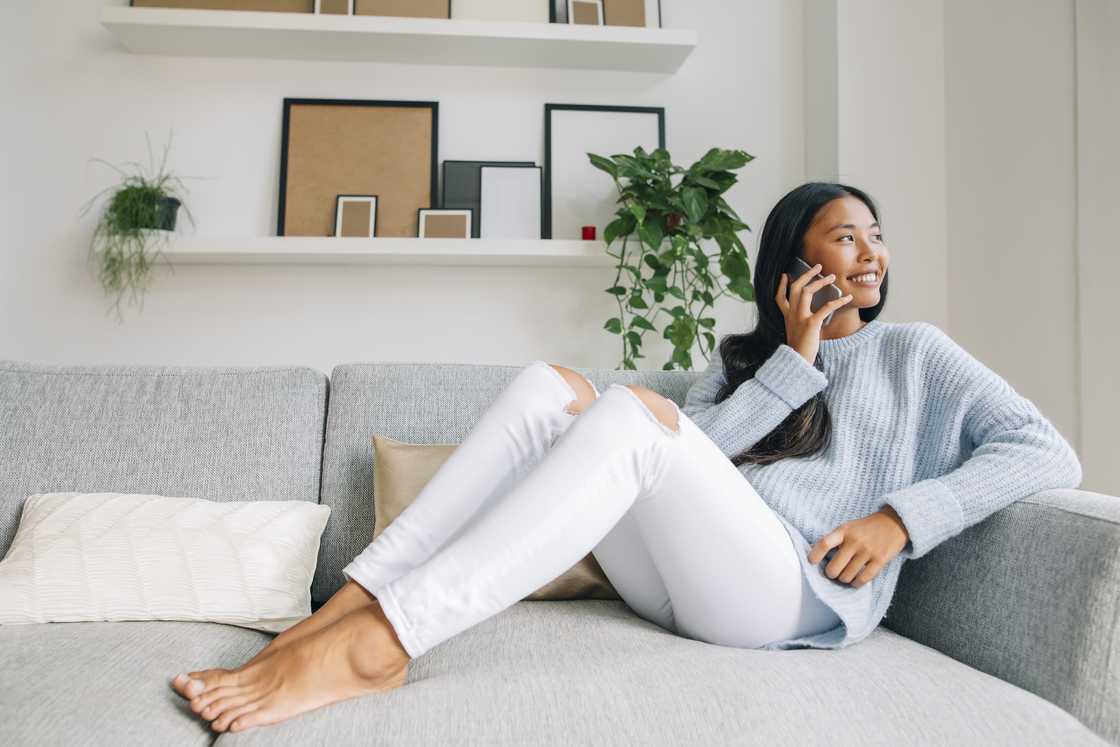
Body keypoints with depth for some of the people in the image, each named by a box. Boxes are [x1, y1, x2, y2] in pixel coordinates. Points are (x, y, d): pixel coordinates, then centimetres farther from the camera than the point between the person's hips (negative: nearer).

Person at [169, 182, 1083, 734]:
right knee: (552, 384, -15)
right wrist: (794, 361, 0)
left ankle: (372, 647, -37)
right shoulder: (741, 355, 25)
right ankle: (351, 605, -25)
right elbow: (700, 455, 5)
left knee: (638, 411, -30)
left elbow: (1050, 454, 6)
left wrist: (901, 516, -5)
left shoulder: (914, 351, 18)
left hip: (799, 594, -4)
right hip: (669, 585, 4)